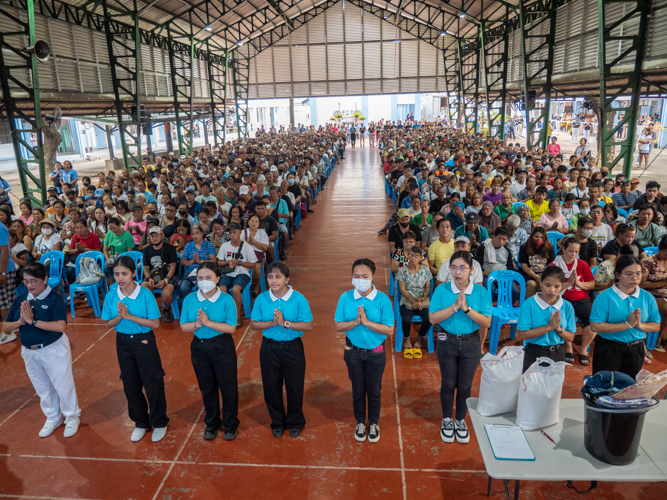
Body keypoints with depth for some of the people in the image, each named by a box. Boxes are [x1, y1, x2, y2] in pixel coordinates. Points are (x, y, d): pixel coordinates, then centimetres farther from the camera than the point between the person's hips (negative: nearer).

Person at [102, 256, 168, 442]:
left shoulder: (146, 294, -17)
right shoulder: (111, 296, -6)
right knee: (130, 385, 15)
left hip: (144, 341, -4)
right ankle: (140, 422, 35)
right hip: (123, 342, 4)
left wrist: (129, 316, -23)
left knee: (153, 383, 5)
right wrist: (119, 316, -20)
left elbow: (155, 323, -16)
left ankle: (159, 423, 27)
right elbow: (108, 324, 1)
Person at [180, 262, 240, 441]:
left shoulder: (226, 300, -14)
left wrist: (208, 322, -25)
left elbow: (231, 328, -17)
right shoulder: (189, 299, -4)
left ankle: (230, 425, 28)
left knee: (228, 387, 7)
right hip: (199, 346, 3)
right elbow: (184, 326, -2)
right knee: (207, 388, 17)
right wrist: (197, 324, -21)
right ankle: (211, 423, 37)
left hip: (222, 347, -3)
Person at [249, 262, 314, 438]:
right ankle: (277, 422, 36)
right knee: (271, 387, 13)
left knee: (295, 386, 10)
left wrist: (285, 323, -24)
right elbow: (253, 324, -2)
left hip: (292, 347, -2)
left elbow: (308, 325, -14)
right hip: (269, 347, 2)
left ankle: (295, 423, 34)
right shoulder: (261, 299, -5)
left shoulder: (298, 299, -12)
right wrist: (272, 323, -19)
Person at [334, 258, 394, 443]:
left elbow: (389, 330, -17)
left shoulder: (383, 300, -16)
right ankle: (360, 422, 40)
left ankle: (373, 423, 38)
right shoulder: (345, 298, -10)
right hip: (354, 351, 1)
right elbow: (338, 326, -8)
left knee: (374, 390, 15)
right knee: (358, 389, 17)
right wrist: (355, 322, -24)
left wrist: (367, 322, -26)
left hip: (375, 352, -1)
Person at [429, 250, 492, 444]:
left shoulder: (481, 292, -10)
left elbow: (487, 322, -13)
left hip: (471, 343, 1)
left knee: (465, 385, 13)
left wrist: (467, 308, -25)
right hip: (447, 342, 0)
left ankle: (460, 421, 35)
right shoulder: (442, 290, -11)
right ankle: (447, 420, 34)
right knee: (448, 384, 13)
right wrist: (455, 306, -25)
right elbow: (433, 318, -16)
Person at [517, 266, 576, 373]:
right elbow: (522, 334, -16)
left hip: (557, 354, 3)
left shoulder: (567, 307, -3)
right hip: (534, 354, -3)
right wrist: (548, 327, -20)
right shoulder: (530, 304, -13)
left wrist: (558, 328, -18)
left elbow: (570, 338, 2)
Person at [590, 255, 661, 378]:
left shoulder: (647, 297, -1)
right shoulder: (605, 297, -16)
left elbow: (656, 326, 2)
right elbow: (596, 326, -23)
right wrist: (627, 324, -24)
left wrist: (640, 325, -19)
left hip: (636, 349, 4)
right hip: (609, 349, -4)